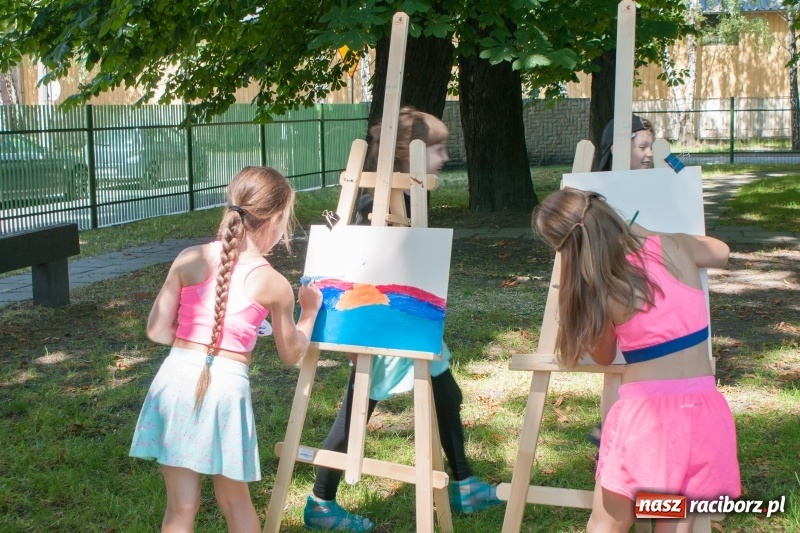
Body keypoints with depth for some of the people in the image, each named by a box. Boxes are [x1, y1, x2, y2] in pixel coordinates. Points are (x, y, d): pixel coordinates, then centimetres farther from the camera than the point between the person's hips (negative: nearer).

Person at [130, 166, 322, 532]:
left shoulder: (189, 260, 0)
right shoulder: (274, 285, -3)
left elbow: (157, 331, 2)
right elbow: (291, 354, 11)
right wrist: (309, 310, 27)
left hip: (176, 378, 2)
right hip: (226, 385, -2)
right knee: (234, 501, 19)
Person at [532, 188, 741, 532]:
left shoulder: (600, 291, -7)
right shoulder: (673, 248, 2)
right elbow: (721, 253, 27)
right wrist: (642, 232, 30)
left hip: (646, 412, -3)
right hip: (704, 411, 4)